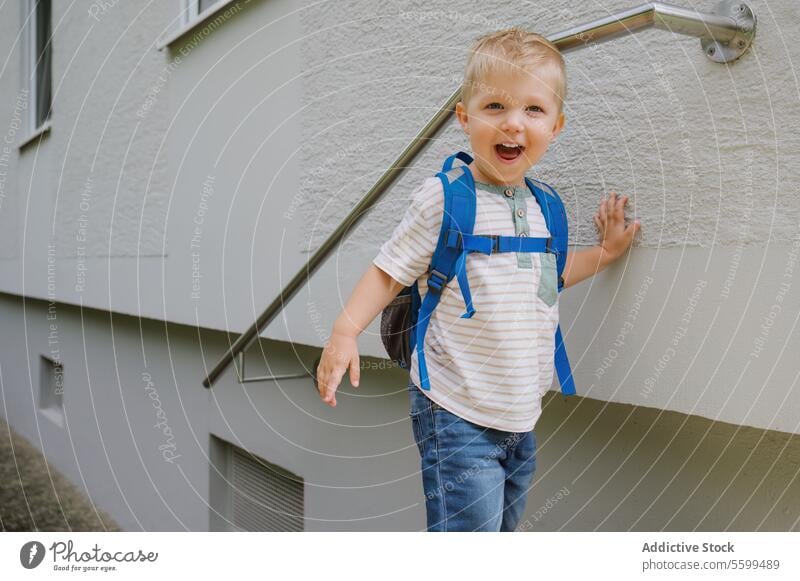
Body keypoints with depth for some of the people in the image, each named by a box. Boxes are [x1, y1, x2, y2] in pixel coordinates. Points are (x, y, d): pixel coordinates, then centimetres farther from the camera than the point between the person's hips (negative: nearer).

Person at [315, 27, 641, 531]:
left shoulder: (541, 206, 7)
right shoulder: (445, 197, -13)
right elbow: (389, 272, -9)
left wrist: (604, 253, 20)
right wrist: (346, 330, -22)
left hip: (522, 418, 8)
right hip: (458, 415, -7)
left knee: (505, 527, 22)